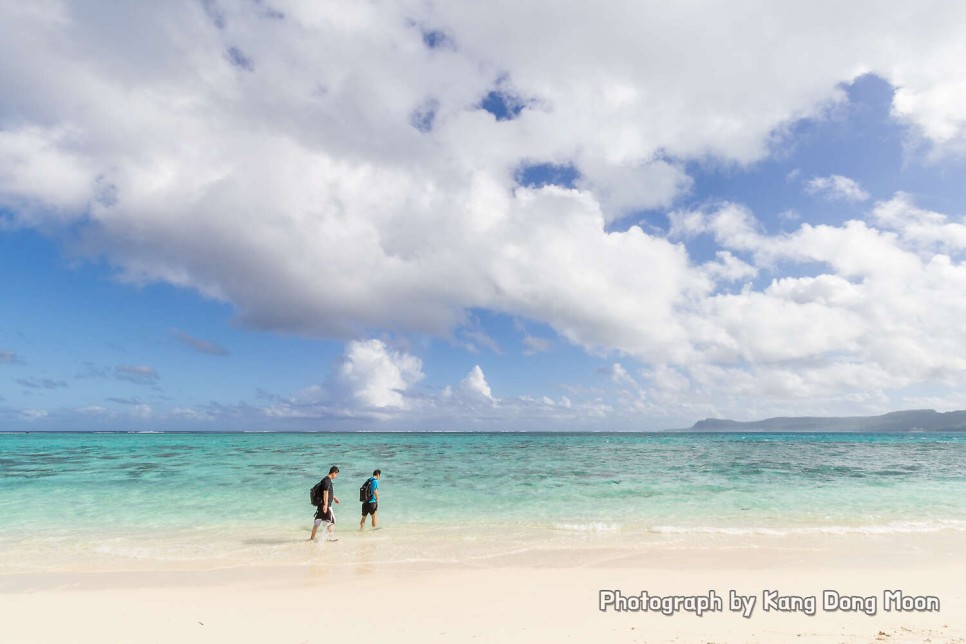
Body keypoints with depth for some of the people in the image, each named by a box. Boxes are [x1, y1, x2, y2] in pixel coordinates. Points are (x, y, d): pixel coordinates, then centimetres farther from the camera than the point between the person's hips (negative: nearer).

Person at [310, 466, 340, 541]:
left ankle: (312, 537, 20)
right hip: (326, 504, -10)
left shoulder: (325, 479, 14)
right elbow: (325, 493, -24)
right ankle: (330, 537, 5)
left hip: (320, 504, 10)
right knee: (331, 520, -1)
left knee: (318, 520, 14)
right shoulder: (327, 480, -17)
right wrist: (325, 505, -27)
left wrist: (334, 497, 38)